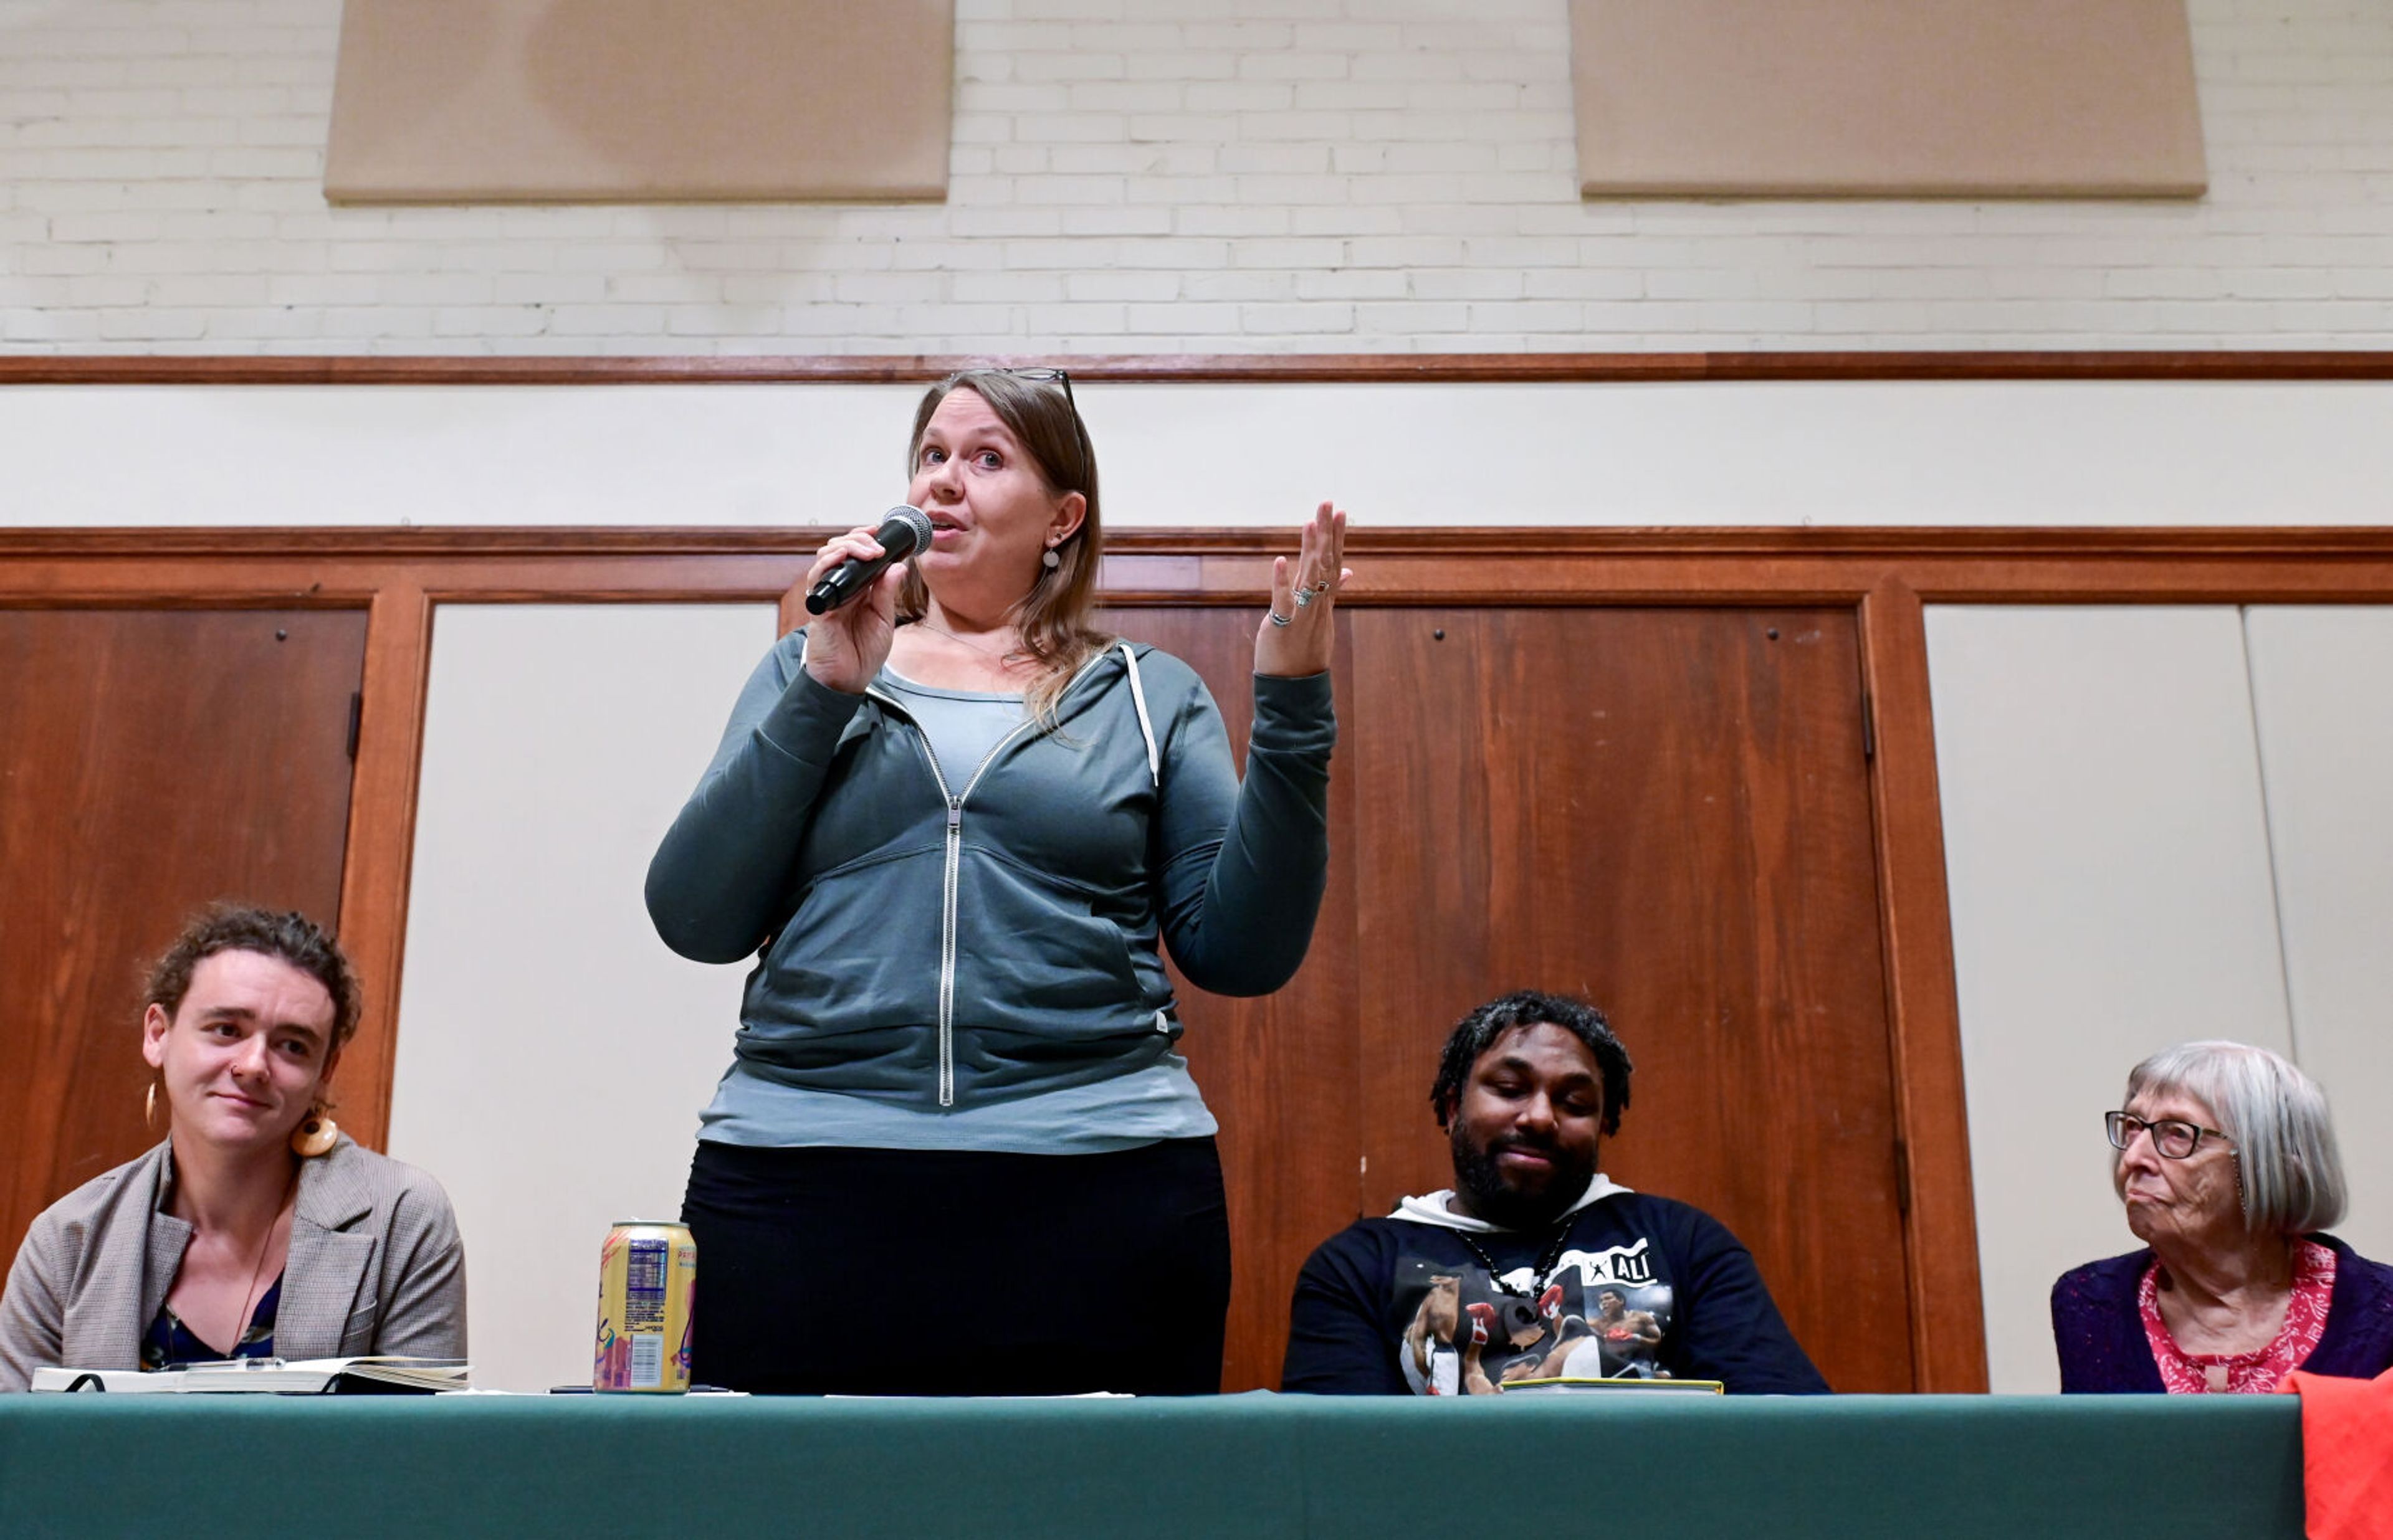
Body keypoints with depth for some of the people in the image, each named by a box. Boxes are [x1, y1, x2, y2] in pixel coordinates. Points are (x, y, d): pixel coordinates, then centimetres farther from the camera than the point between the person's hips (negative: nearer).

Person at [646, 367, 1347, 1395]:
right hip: (802, 1183, 1)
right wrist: (825, 691, -5)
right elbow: (695, 921, 2)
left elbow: (1241, 952, 2)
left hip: (1098, 1189, 0)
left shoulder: (1151, 696, 11)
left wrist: (1291, 710, -7)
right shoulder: (805, 672, 14)